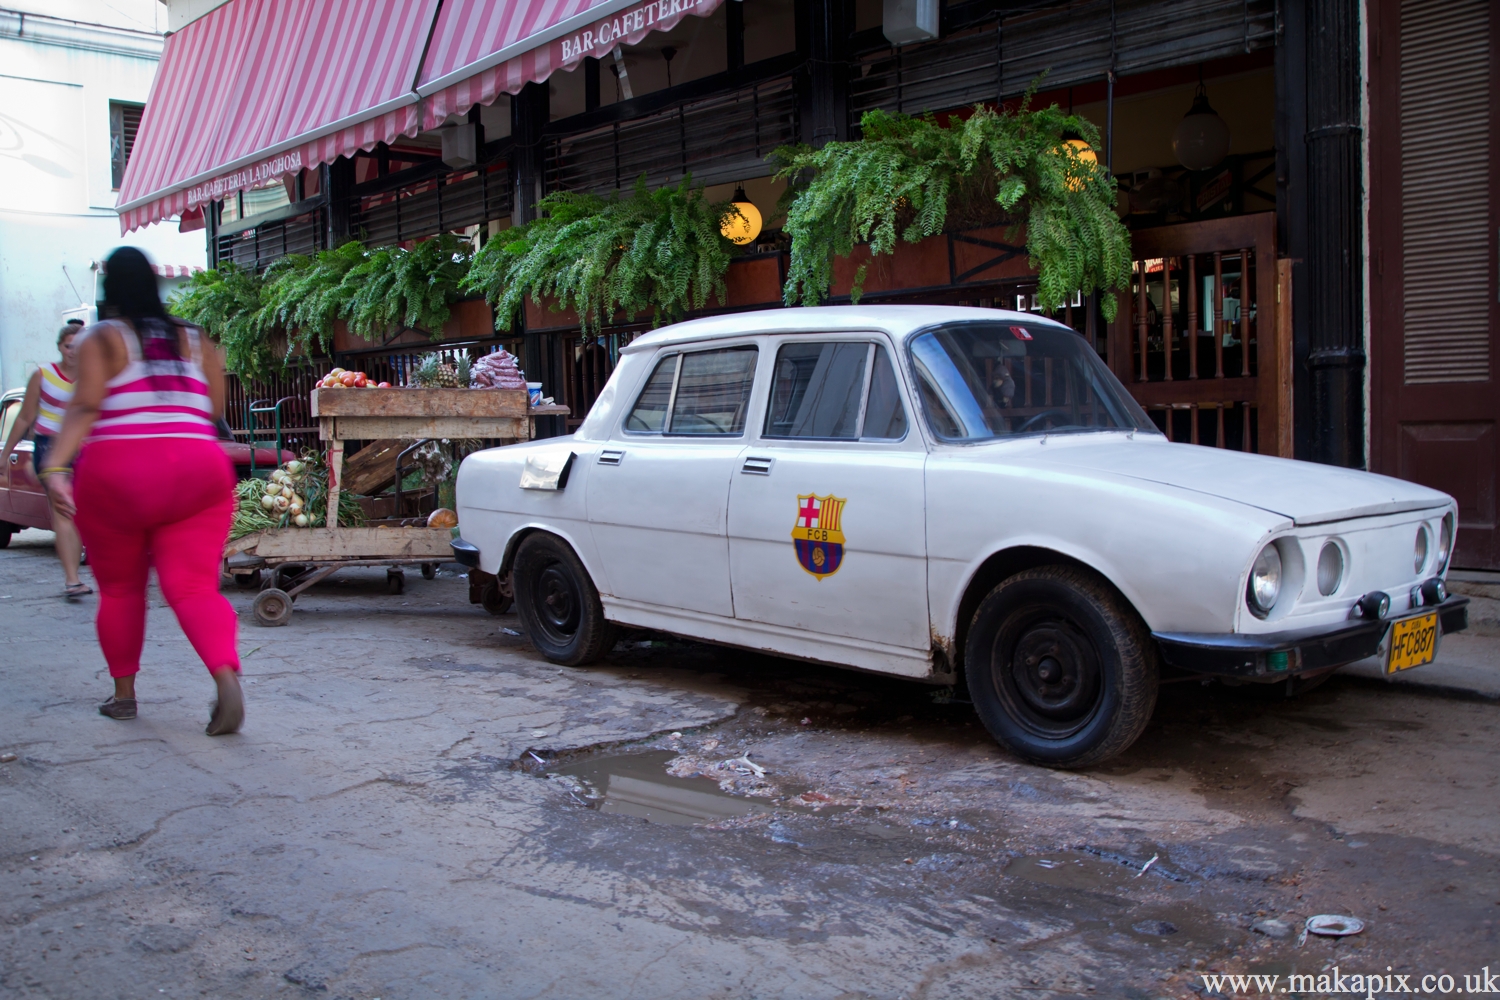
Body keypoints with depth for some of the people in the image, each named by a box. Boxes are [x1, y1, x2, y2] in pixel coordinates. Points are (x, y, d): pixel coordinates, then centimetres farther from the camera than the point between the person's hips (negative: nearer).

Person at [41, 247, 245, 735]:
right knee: (194, 586, -3)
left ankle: (124, 693, 23)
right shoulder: (196, 341, 12)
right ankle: (226, 674, -27)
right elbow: (214, 408, 8)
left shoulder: (102, 339, 1)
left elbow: (85, 407, -13)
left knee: (120, 589, 15)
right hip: (197, 474, 2)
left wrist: (55, 467, -21)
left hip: (116, 475, -2)